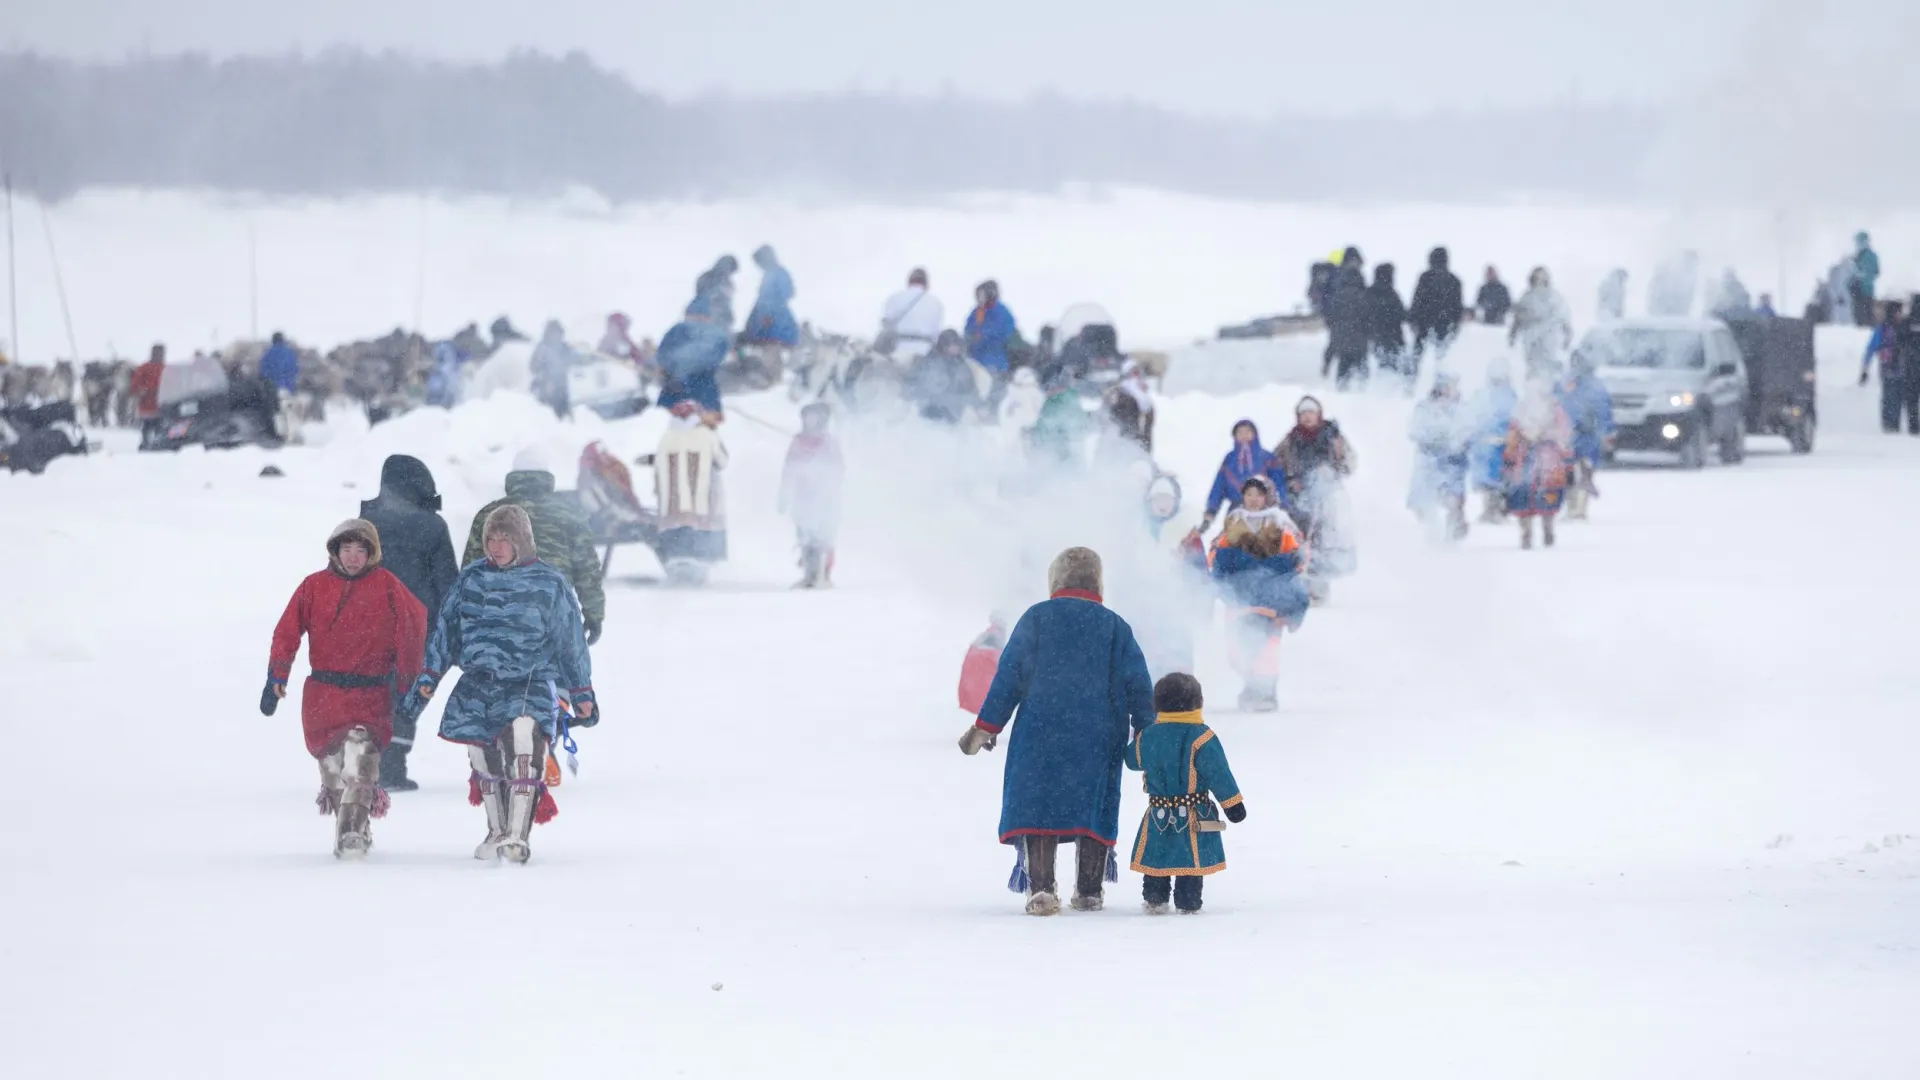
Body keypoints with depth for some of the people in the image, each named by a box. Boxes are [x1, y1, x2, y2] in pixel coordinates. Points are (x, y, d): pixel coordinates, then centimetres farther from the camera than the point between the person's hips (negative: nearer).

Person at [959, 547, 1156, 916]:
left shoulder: (1036, 618, 1)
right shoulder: (1115, 627, 7)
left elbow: (1010, 675, -1)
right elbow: (1138, 685, 6)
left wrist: (986, 726, 3)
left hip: (1041, 735, -2)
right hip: (1099, 739, 2)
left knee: (1036, 807, -2)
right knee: (1094, 809, 12)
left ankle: (1041, 889, -15)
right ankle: (1090, 891, 16)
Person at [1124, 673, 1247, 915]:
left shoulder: (1146, 736, 0)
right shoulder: (1201, 737, -13)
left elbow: (1132, 760, 19)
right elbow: (1218, 773, -12)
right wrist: (1233, 803, -5)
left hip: (1158, 815, 4)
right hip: (1193, 815, -4)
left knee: (1156, 857, 15)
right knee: (1193, 858, 2)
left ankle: (1154, 900, 17)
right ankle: (1188, 904, 2)